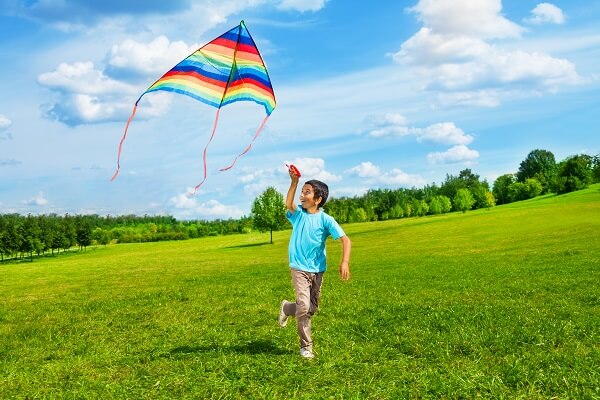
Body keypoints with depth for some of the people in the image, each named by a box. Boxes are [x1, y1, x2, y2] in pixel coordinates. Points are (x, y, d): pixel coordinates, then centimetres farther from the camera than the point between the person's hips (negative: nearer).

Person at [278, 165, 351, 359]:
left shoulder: (325, 219, -7)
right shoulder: (298, 213, -3)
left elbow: (345, 239, -14)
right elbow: (288, 204, -26)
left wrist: (345, 262, -28)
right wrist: (294, 182, -38)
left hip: (318, 270, 2)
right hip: (299, 268, -1)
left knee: (312, 308, 13)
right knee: (303, 306, -13)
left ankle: (287, 308, 42)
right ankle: (306, 346, 2)